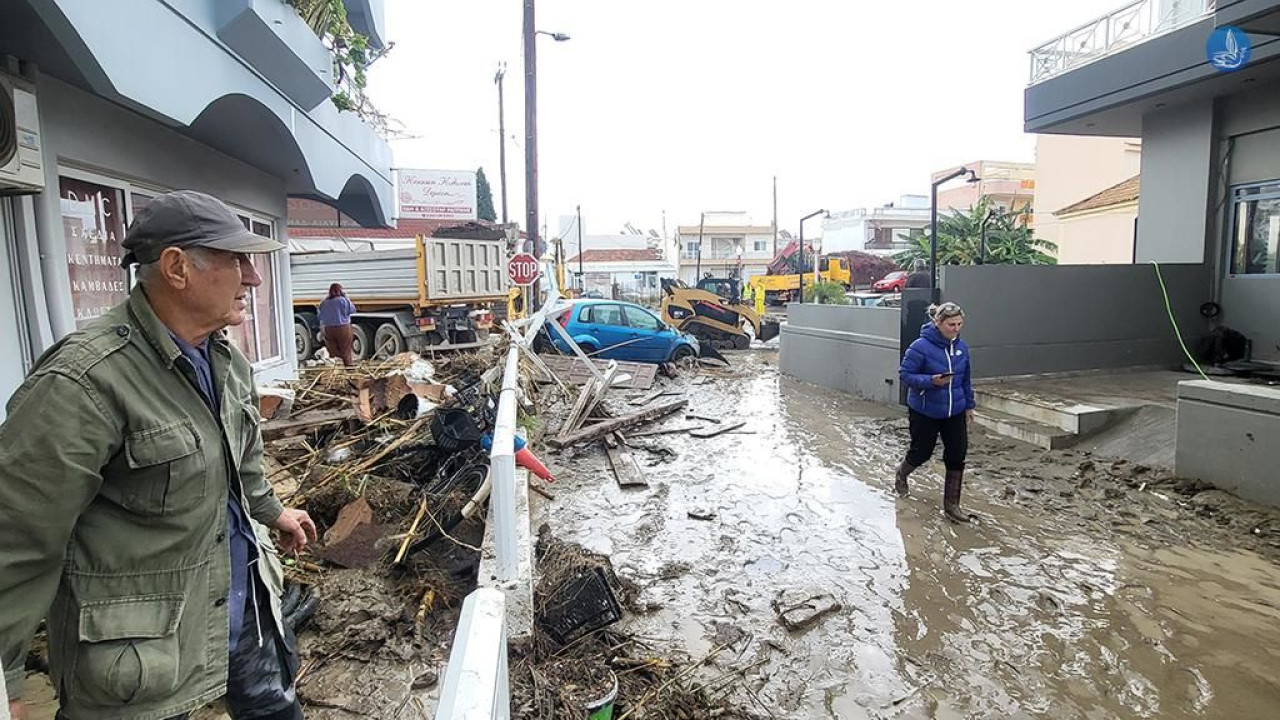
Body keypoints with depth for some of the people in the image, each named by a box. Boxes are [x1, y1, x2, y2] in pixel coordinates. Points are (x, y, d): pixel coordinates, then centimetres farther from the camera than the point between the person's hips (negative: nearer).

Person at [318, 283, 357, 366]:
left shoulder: (324, 302, 4)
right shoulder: (343, 300, -13)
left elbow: (321, 316, 10)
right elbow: (352, 310, -6)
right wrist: (346, 297, -1)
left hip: (328, 329, 5)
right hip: (342, 328, -5)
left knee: (333, 348, 13)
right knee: (346, 347, 4)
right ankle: (348, 362, 8)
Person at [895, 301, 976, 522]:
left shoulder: (961, 347, 0)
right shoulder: (921, 347, -19)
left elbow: (966, 379, 11)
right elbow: (905, 374, -16)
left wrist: (969, 405, 14)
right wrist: (931, 381, -29)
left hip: (955, 412, 5)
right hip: (925, 411, -5)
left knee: (957, 455, 2)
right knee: (922, 452, 9)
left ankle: (951, 504, 15)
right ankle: (901, 475, 43)